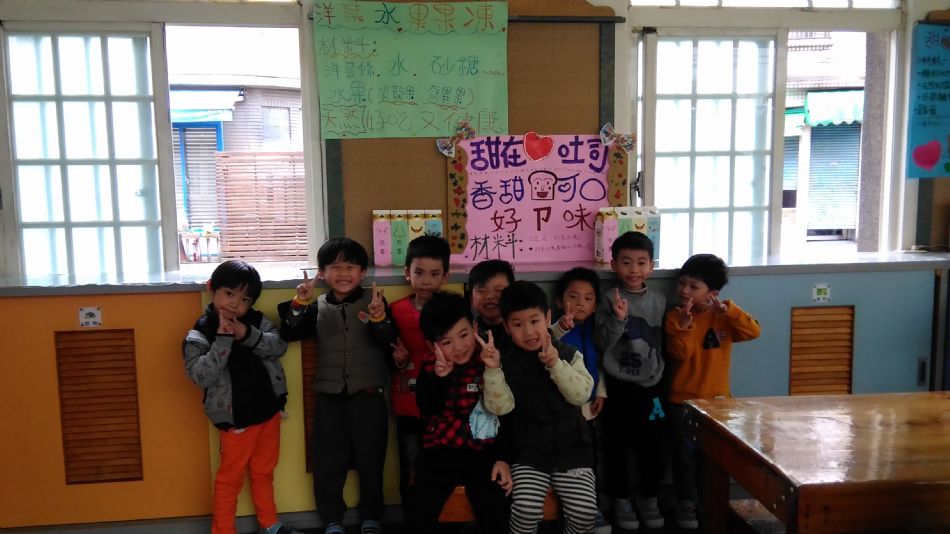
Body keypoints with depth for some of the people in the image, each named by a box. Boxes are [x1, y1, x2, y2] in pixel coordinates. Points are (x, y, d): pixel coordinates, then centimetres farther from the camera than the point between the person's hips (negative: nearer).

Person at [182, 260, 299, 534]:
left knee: (264, 473, 21)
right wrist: (224, 339, -28)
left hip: (269, 411, 5)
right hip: (236, 419, -5)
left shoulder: (257, 321, 1)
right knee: (230, 479, 6)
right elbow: (201, 376, -22)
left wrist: (247, 334, -23)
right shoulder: (199, 334, -12)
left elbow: (279, 346, -10)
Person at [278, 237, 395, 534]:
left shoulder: (374, 302, -5)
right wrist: (299, 304, -19)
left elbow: (388, 342, -16)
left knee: (370, 459, 11)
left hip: (368, 394, -2)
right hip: (329, 395, 2)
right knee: (327, 461, 9)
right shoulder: (317, 307, 3)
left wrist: (379, 318, -36)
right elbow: (289, 334, -5)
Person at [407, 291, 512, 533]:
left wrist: (503, 457, -2)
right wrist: (439, 377, -22)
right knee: (420, 513, -12)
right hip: (442, 450, 1)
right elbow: (427, 411, -8)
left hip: (485, 452, -1)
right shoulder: (432, 364, 3)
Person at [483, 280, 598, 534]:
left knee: (585, 511, -13)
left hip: (571, 448, 1)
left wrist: (556, 364, -26)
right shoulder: (507, 364, -4)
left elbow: (581, 394, -13)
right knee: (527, 509, -21)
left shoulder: (568, 354, -1)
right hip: (529, 452, -1)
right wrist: (493, 371, -26)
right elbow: (500, 407, -13)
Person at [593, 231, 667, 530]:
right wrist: (618, 318, -28)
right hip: (618, 385, -3)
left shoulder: (659, 301, 4)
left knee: (653, 443, 9)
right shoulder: (609, 298, -8)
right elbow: (602, 343, -15)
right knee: (618, 444, 6)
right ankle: (621, 499, 23)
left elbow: (664, 342, 14)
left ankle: (649, 498, 27)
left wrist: (661, 373, 6)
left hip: (651, 384, 3)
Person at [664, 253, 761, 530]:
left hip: (716, 399, 2)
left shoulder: (723, 316, -2)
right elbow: (680, 354, -18)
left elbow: (753, 331, -17)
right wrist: (685, 323, -30)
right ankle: (686, 502, 22)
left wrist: (727, 309, -24)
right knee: (685, 453, 6)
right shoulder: (675, 316, -7)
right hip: (682, 400, -2)